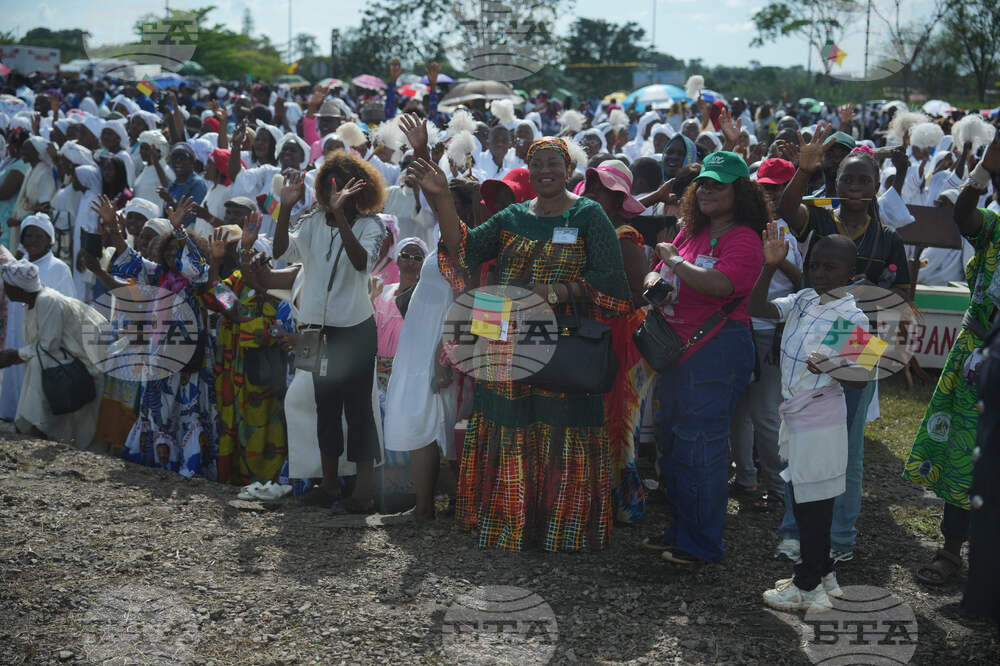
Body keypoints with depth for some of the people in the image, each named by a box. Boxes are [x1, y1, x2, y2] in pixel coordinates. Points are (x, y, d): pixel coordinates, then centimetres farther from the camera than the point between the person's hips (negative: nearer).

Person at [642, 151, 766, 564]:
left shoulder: (743, 239, -11)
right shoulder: (691, 233, 13)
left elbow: (721, 285, -28)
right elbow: (657, 273, 19)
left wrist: (674, 260, -17)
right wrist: (655, 281, -6)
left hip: (718, 352, -9)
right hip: (677, 347, 9)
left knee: (699, 447, -5)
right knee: (671, 442, 16)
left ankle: (702, 543, 7)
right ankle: (682, 529, 30)